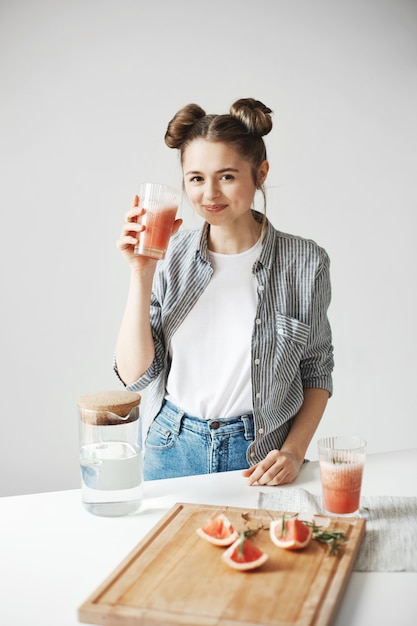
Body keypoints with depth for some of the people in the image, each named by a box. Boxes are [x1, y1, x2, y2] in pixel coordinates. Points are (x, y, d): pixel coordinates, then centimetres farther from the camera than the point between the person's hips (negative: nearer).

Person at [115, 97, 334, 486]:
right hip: (174, 450, 2)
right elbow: (134, 374, -10)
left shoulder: (305, 262, -10)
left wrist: (294, 451, -11)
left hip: (260, 457, -1)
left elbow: (316, 372, 1)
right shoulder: (170, 254, -7)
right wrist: (141, 274, -18)